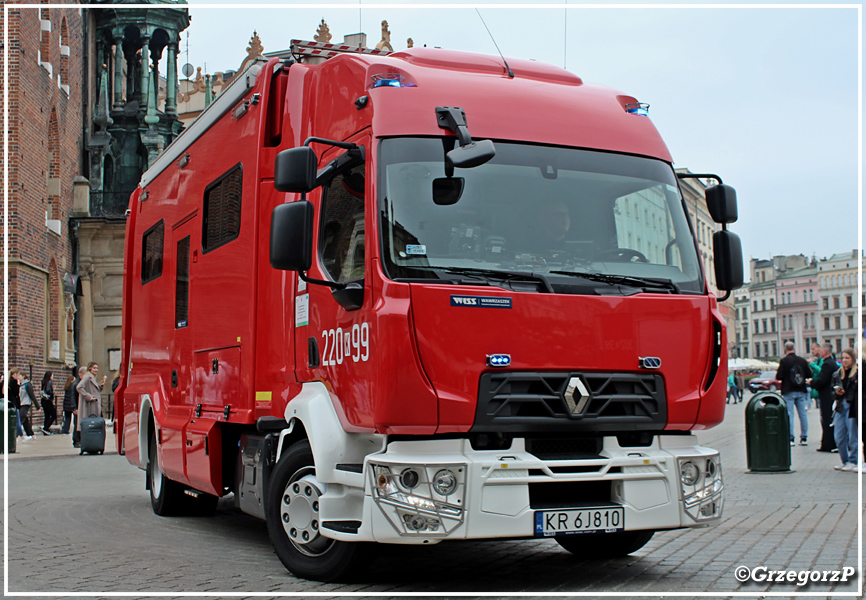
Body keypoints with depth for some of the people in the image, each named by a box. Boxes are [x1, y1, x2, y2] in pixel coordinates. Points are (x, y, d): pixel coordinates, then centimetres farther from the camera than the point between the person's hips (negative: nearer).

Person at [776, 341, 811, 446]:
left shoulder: (784, 361, -10)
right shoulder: (802, 360, 3)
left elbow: (779, 376, -13)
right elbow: (809, 374, 9)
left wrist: (777, 375, 9)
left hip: (788, 391, -4)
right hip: (801, 391, 4)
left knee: (789, 414, -2)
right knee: (802, 414, 9)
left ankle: (790, 438, -5)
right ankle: (804, 438, 11)